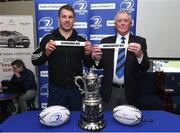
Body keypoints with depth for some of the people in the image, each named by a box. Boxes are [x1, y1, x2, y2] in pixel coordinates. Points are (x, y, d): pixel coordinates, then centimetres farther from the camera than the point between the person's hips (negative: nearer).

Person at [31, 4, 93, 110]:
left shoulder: (81, 40, 3)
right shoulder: (48, 39, -1)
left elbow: (88, 64, 5)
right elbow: (35, 61, -2)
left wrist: (88, 53, -15)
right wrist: (46, 52, -19)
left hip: (77, 88, 2)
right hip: (56, 88, -1)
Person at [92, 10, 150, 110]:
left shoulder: (139, 41, -3)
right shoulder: (106, 41, 2)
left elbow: (145, 68, -10)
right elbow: (100, 66, 4)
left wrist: (140, 54, -30)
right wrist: (97, 58, -18)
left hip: (130, 92, -1)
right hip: (109, 92, 1)